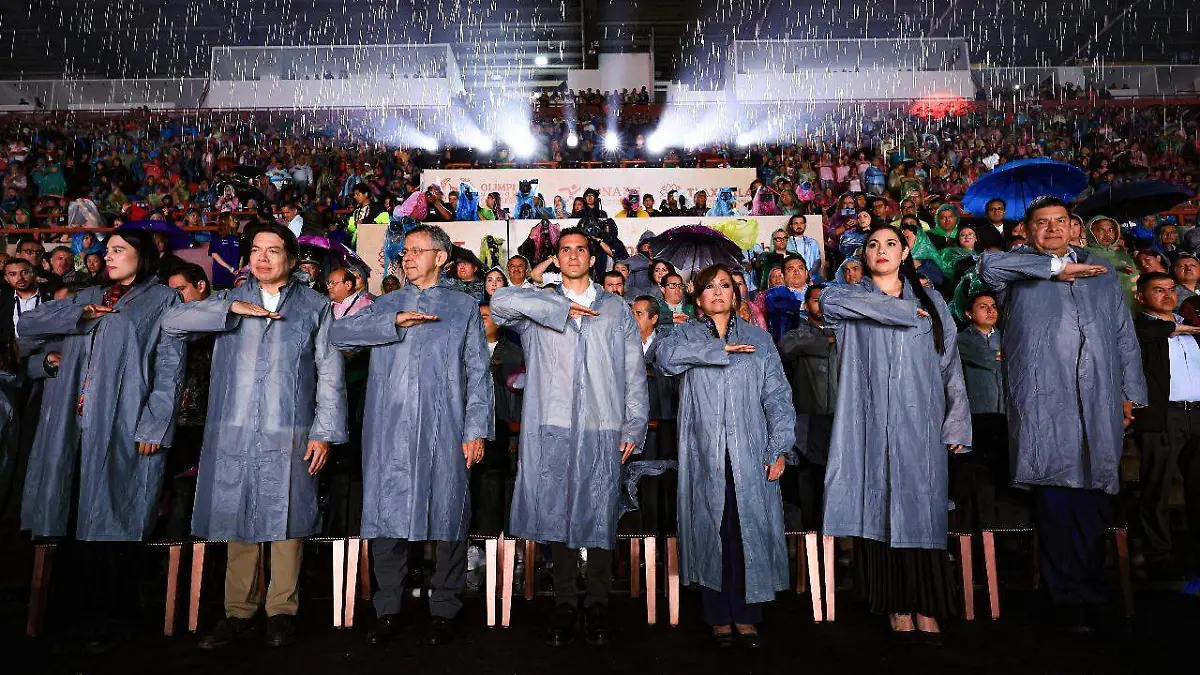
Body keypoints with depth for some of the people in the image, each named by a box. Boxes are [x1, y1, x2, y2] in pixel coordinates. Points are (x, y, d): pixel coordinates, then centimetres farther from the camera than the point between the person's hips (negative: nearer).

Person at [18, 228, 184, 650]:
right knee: (74, 514, 7)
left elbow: (169, 367, -6)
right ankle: (84, 605, 21)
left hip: (123, 428, -6)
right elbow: (27, 324, 14)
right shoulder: (89, 298, 21)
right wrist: (80, 314, -2)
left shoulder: (162, 301, 3)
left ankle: (111, 615, 12)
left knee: (110, 519, -2)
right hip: (74, 425, 6)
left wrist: (152, 425, -14)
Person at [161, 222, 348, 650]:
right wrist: (235, 309, -8)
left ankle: (282, 611, 16)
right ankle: (239, 611, 19)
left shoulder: (316, 306, 9)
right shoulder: (230, 301, 16)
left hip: (290, 436, -2)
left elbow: (330, 373, 3)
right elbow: (171, 323, 2)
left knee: (284, 520, 3)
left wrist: (325, 431, -5)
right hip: (233, 433, 2)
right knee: (237, 521, 7)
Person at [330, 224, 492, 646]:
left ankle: (444, 610, 17)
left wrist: (476, 429, -3)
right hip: (389, 429, 2)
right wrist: (394, 323, -11)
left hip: (444, 429, -2)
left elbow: (478, 372, 6)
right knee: (386, 515, 5)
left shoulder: (464, 306, 11)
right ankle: (388, 610, 20)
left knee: (447, 516, 3)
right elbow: (338, 335, 1)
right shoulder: (386, 304, 17)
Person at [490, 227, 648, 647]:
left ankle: (597, 604, 17)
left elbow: (634, 372, 10)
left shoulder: (617, 309, 15)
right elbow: (501, 302, -8)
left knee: (599, 515, 4)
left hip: (602, 429, 0)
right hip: (553, 427, 0)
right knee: (557, 513, 3)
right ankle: (565, 604, 16)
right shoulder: (540, 307, 14)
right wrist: (561, 309, -7)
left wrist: (634, 426, 2)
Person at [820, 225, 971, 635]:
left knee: (920, 512, -2)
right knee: (878, 509, -4)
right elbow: (827, 300, -13)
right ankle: (895, 610, 4)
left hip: (919, 424, 1)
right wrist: (903, 310, -8)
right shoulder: (848, 298, 11)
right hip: (870, 422, -1)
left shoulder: (930, 303, 15)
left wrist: (957, 424, 0)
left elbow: (950, 367, 11)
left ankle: (926, 611, 4)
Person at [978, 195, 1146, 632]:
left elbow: (1124, 334, 21)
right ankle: (1071, 601, 3)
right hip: (1043, 398, -3)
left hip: (1099, 398, 3)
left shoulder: (1101, 271, 23)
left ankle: (1091, 595, 12)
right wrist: (1057, 267, -5)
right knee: (1055, 498, -5)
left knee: (1094, 496, 2)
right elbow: (988, 265, -12)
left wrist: (1131, 392, 13)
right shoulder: (1019, 270, 13)